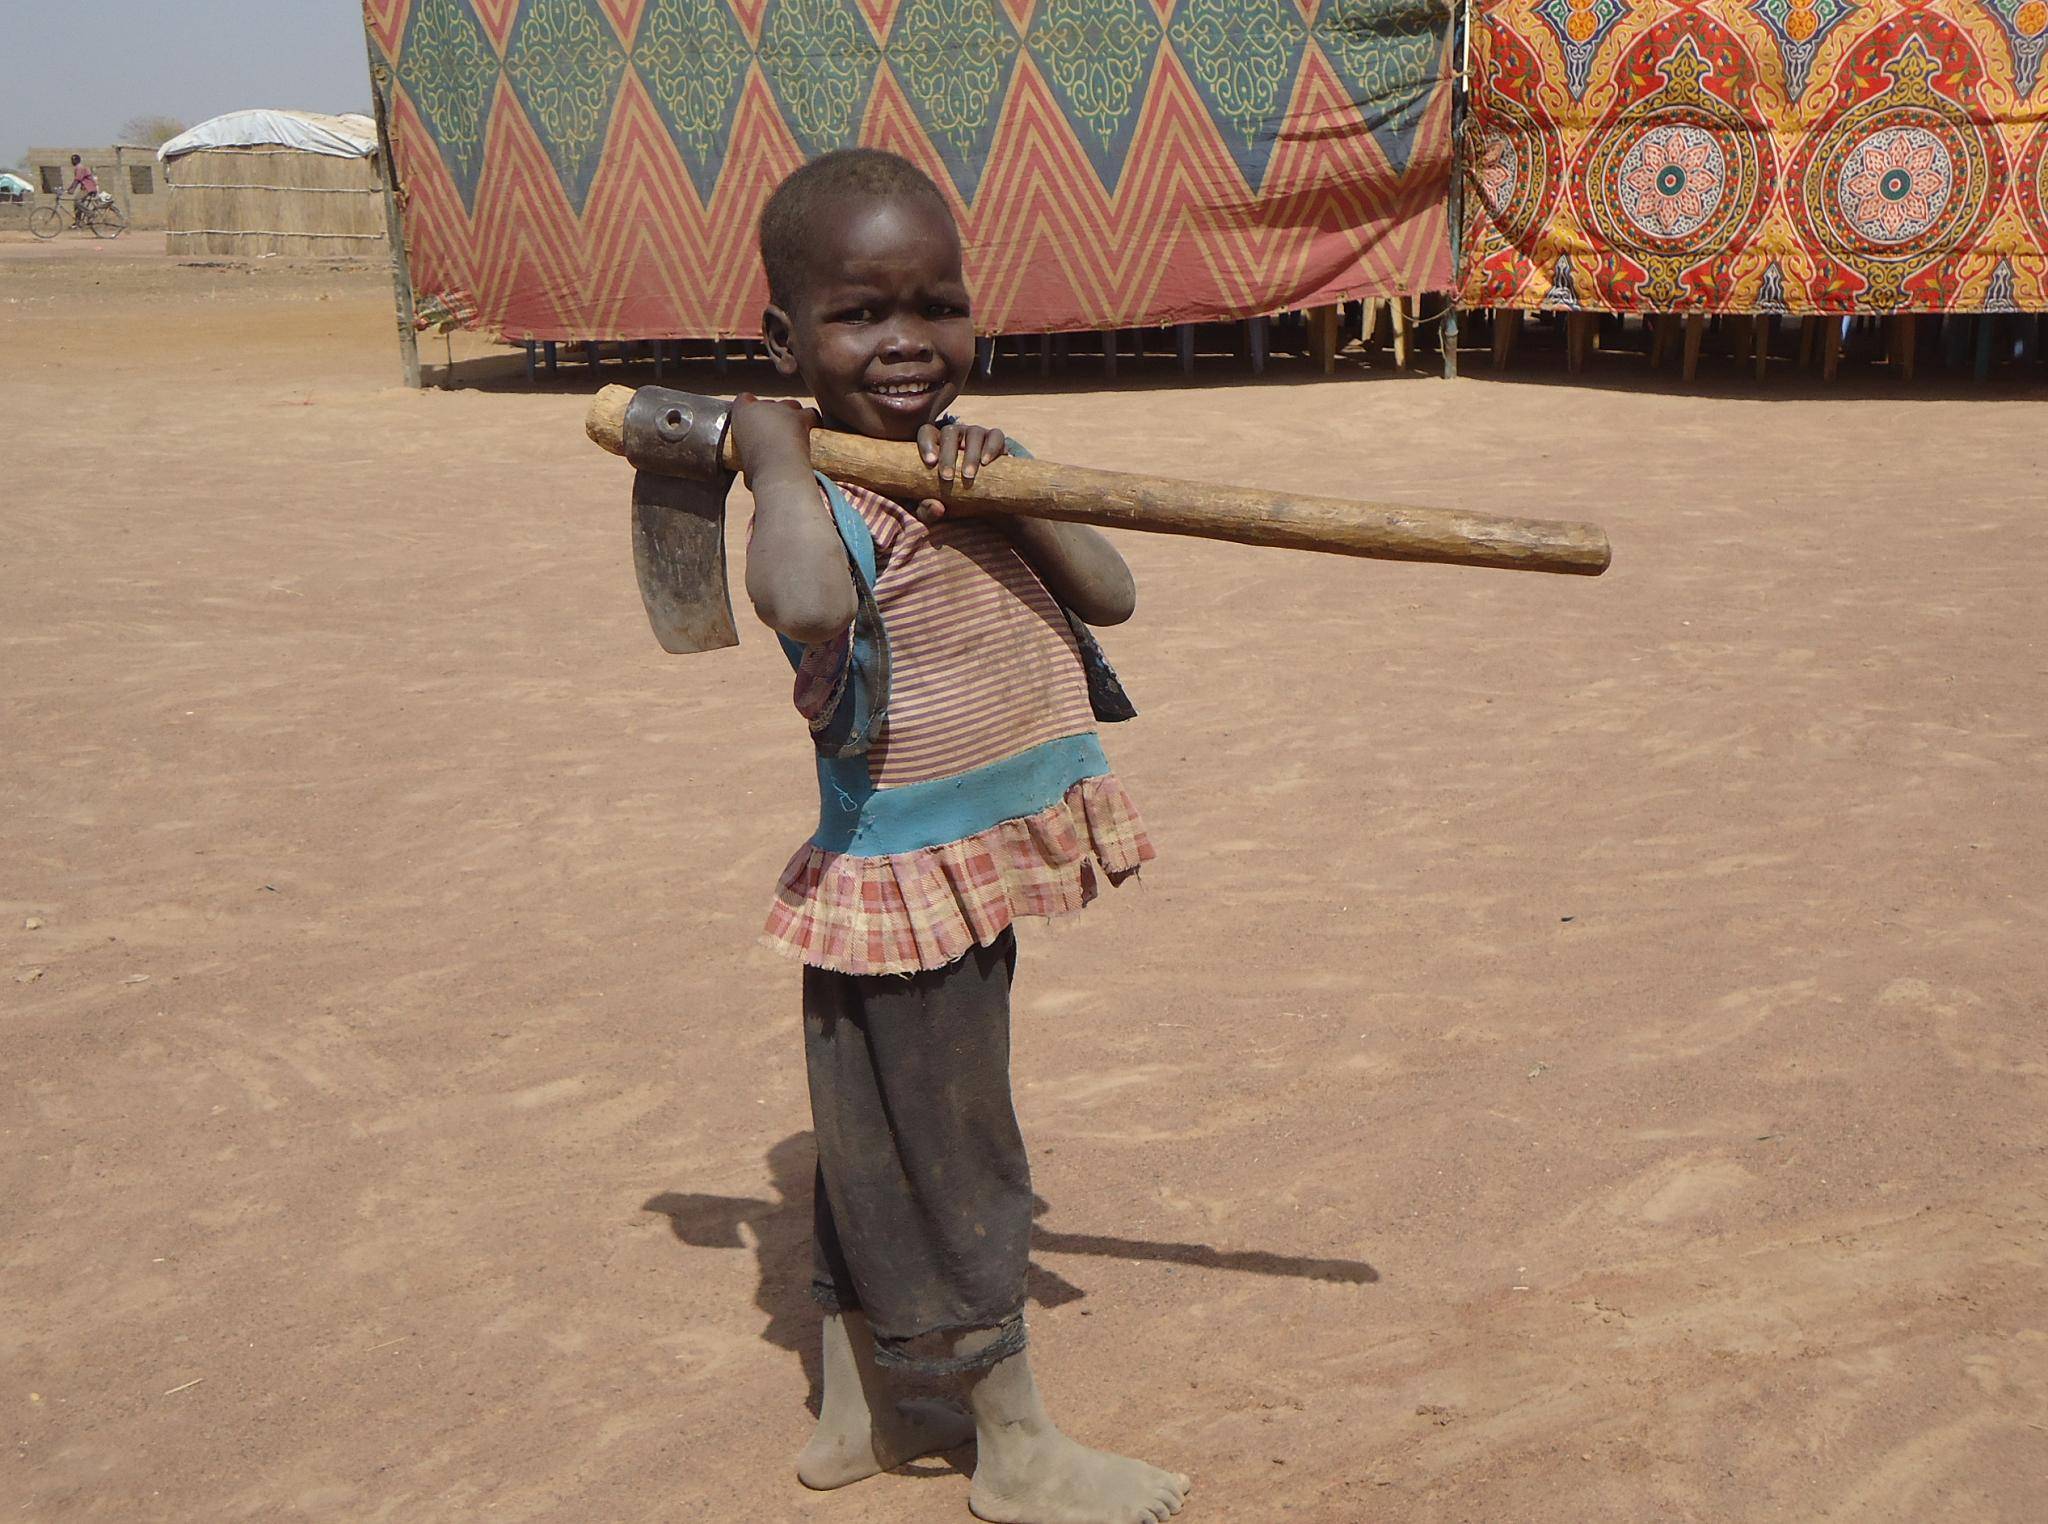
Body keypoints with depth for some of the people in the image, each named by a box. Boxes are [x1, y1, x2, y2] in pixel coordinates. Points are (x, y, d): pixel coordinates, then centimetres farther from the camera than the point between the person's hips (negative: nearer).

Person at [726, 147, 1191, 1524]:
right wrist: (776, 445, -30)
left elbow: (1111, 595, -1)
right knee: (951, 1165, 7)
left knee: (885, 1159, 20)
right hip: (900, 886, -8)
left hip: (981, 873, 8)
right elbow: (806, 601, -46)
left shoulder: (982, 464, 4)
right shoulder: (818, 499, -21)